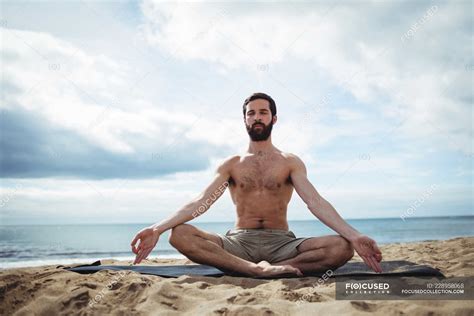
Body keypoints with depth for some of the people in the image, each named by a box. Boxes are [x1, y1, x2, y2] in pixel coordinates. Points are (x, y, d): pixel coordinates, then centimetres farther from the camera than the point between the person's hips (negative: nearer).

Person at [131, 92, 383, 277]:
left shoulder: (290, 162, 7)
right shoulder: (231, 165, 10)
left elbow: (315, 202, -6)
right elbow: (201, 202, -1)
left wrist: (354, 236, -23)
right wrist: (158, 228, -16)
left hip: (281, 243, 0)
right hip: (239, 242, 1)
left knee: (342, 247, -27)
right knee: (180, 235, -27)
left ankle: (262, 270, -31)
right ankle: (260, 270, -36)